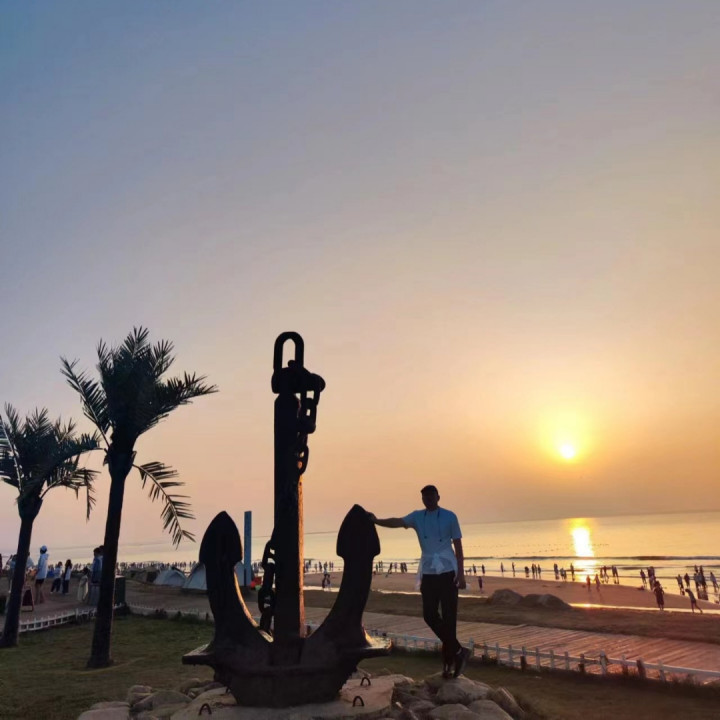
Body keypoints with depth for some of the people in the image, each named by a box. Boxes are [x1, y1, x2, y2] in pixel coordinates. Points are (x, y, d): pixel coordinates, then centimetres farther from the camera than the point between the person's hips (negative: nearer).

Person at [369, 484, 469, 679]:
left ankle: (448, 659, 15)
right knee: (430, 614, 2)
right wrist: (377, 521, -27)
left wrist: (461, 574, -6)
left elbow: (458, 546, -2)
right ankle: (458, 651, 19)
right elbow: (398, 522, -10)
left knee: (449, 616, -1)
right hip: (428, 573, 4)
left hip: (448, 572, -3)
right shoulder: (417, 516, 4)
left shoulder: (449, 517, -4)